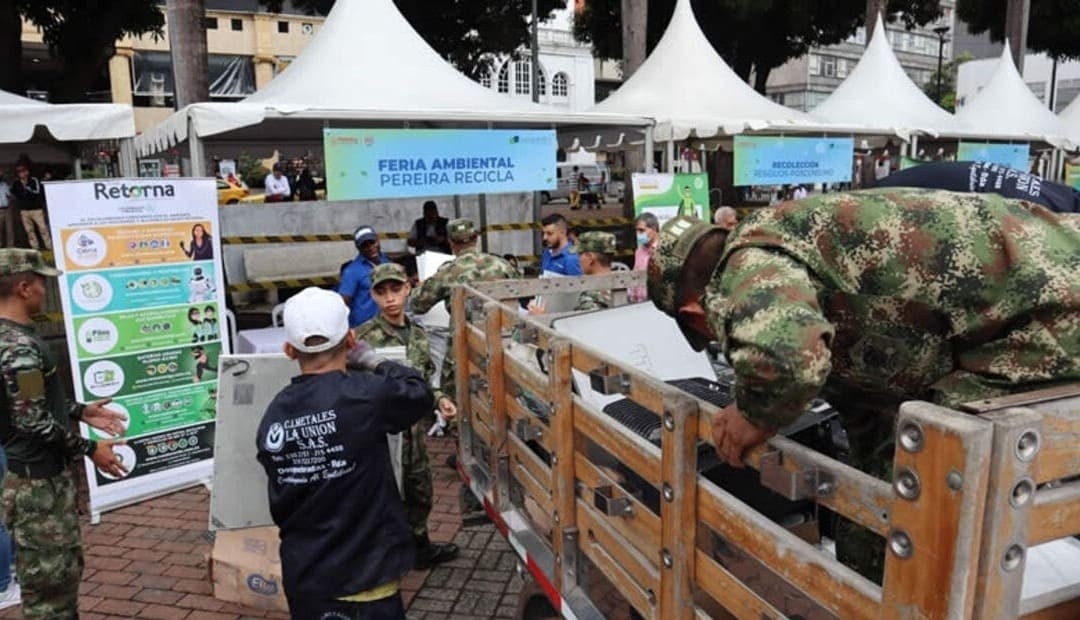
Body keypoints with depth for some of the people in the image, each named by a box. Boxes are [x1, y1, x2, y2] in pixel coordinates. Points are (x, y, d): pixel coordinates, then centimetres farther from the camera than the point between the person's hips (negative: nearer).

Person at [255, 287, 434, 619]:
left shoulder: (273, 417, -5)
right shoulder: (364, 395, -21)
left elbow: (280, 506, 6)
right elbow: (420, 393, -2)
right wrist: (371, 360, 9)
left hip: (303, 579, 5)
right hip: (364, 579, -5)